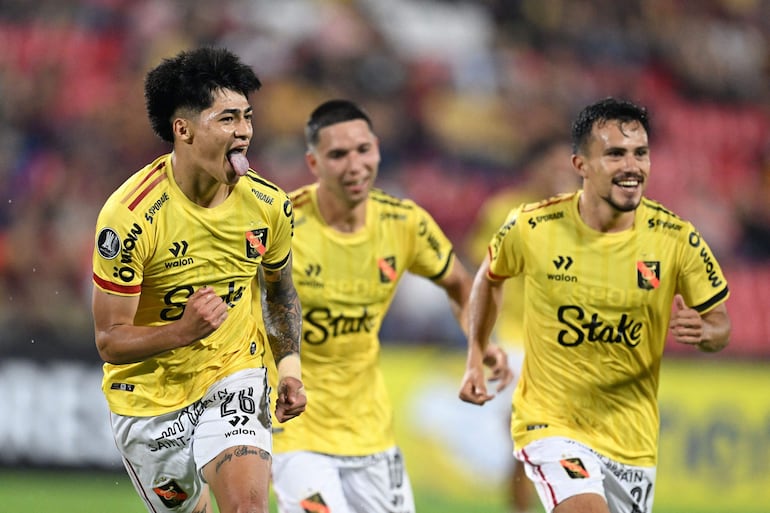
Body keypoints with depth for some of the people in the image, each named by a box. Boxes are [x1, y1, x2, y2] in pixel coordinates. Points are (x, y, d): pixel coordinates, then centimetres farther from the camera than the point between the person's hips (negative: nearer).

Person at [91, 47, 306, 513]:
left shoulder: (268, 205, -10)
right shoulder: (129, 217, -24)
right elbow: (110, 342, -21)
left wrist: (290, 364, 4)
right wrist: (182, 332, -37)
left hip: (235, 375, 2)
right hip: (150, 394, -2)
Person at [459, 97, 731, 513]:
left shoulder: (677, 239, -10)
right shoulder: (532, 227, -12)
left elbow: (719, 323, 2)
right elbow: (490, 277, 11)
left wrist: (701, 331, -21)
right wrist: (475, 359, 8)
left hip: (632, 436, 3)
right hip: (550, 421, -3)